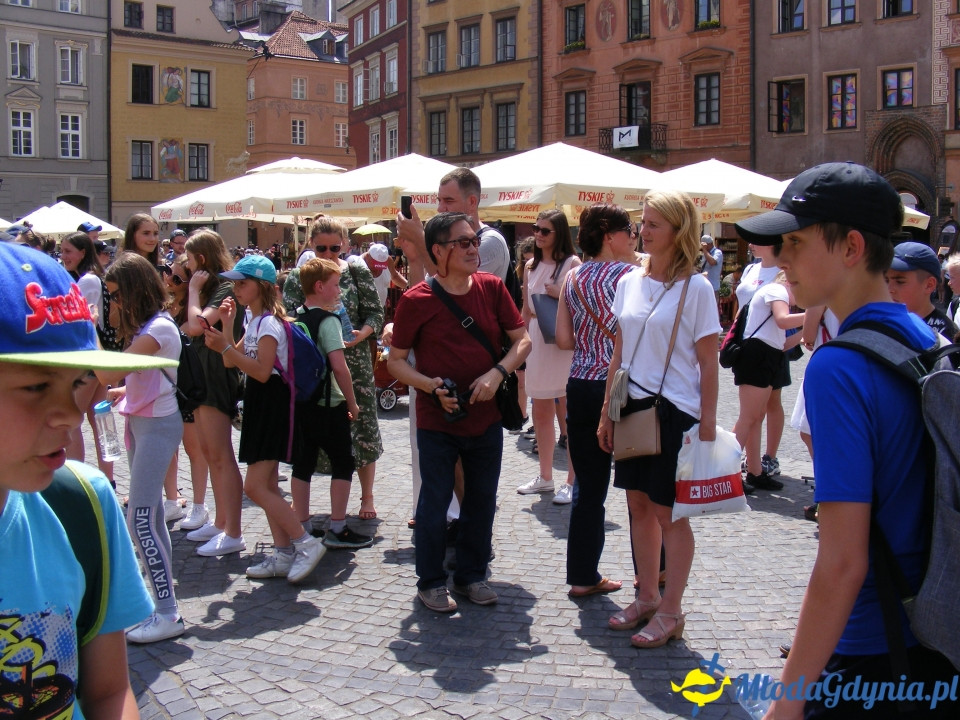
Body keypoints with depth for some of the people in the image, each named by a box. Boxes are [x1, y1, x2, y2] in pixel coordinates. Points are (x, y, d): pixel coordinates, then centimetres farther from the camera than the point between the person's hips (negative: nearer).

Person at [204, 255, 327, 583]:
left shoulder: (268, 323, -15)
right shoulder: (255, 322, 15)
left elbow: (262, 371, -23)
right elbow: (232, 363, 16)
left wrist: (226, 347, -25)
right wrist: (227, 325, 7)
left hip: (272, 405, -10)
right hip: (258, 405, 10)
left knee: (255, 486, -12)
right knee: (266, 486, 11)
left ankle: (306, 543, -6)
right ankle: (284, 553, 16)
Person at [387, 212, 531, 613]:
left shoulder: (492, 288, 0)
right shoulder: (416, 301, -9)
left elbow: (522, 340, 4)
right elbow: (396, 361, -3)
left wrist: (497, 373, -14)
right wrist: (432, 386, -18)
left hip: (487, 418, 4)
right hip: (437, 423, -3)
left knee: (482, 501, 13)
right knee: (435, 503, 6)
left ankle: (471, 575, 31)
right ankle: (430, 582, 23)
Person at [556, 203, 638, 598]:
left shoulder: (572, 277, 7)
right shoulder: (629, 275, -9)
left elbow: (564, 340, 7)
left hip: (581, 388, 5)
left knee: (587, 486, 11)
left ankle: (582, 575, 16)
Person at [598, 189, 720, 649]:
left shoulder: (696, 288, -8)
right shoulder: (630, 282, 7)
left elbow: (708, 364, -8)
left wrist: (707, 425, -10)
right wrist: (607, 412, 10)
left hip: (675, 410, -6)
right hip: (633, 406, 6)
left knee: (670, 511, 2)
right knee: (639, 503, 12)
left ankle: (671, 612, 14)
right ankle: (647, 598, 27)